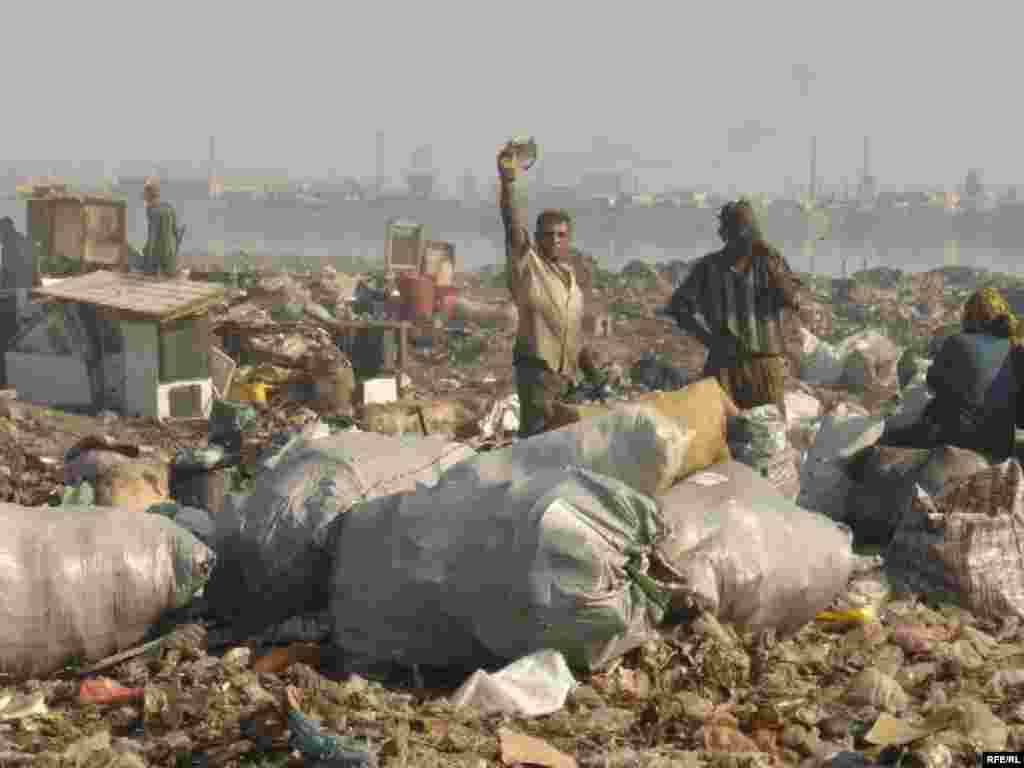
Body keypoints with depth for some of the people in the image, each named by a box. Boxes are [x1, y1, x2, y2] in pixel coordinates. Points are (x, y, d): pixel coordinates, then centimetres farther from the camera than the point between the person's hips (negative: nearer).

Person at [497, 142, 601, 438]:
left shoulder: (570, 276, 19)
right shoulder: (527, 263, -1)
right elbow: (514, 225, -19)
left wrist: (595, 377, 21)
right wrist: (508, 182, -33)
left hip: (567, 375, 7)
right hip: (537, 371, -7)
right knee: (537, 436, -14)